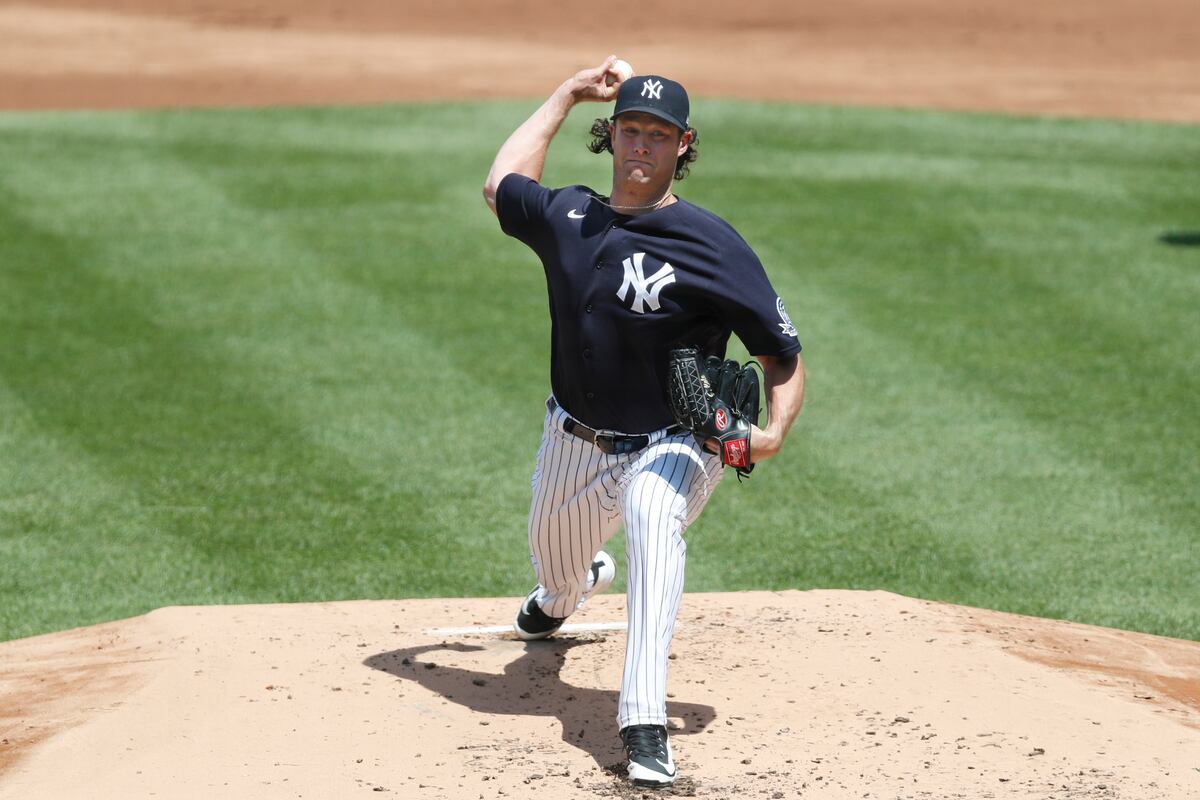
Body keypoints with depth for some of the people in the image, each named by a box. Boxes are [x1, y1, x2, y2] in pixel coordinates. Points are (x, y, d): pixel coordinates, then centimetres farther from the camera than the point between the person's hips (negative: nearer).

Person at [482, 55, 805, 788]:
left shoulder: (712, 244, -17)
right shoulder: (568, 217, -2)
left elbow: (784, 355, -12)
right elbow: (502, 184, 21)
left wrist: (775, 432, -30)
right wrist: (566, 96, 19)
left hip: (671, 448, -6)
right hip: (576, 445, 6)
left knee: (652, 512, -38)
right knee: (555, 558, 26)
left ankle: (645, 725, -46)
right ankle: (570, 593, 70)